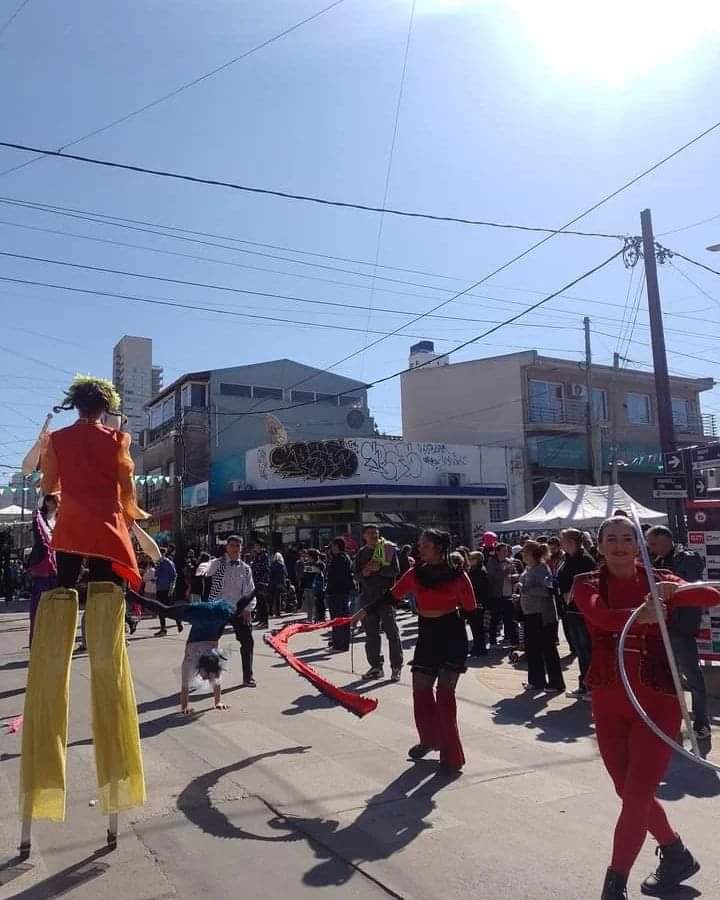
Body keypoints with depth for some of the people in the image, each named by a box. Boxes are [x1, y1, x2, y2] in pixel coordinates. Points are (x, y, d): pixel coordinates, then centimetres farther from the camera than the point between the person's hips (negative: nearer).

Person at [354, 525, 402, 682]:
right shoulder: (361, 553, 11)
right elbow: (357, 575, 12)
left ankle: (396, 667, 5)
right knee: (371, 634, 9)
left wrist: (378, 568, -21)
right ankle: (376, 666, 19)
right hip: (367, 597, 5)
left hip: (386, 596, -4)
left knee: (392, 632, -3)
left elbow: (396, 570, -9)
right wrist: (364, 573, -9)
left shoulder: (388, 549, -2)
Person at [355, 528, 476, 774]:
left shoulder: (457, 575, -10)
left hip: (452, 635, -5)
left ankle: (452, 756, 5)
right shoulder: (416, 573, 1)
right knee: (420, 689, 10)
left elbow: (470, 608, -2)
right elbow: (392, 595, 2)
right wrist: (366, 611, -2)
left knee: (444, 692, -6)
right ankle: (429, 739, 35)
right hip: (426, 634, 5)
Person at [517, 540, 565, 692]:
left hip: (543, 615, -9)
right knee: (532, 648, 14)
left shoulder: (542, 568, -15)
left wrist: (525, 589, -25)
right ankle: (537, 681, 25)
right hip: (530, 613, 9)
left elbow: (547, 590, -26)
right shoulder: (528, 569, 11)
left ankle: (556, 682, 12)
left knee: (548, 648, 0)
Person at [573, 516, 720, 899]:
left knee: (636, 797, -3)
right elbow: (600, 617, -25)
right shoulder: (588, 585, -3)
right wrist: (642, 615, -44)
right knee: (630, 793, 17)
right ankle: (677, 856, 43)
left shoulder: (657, 581, -2)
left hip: (657, 701, -3)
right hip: (608, 702, 3)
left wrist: (672, 592, -34)